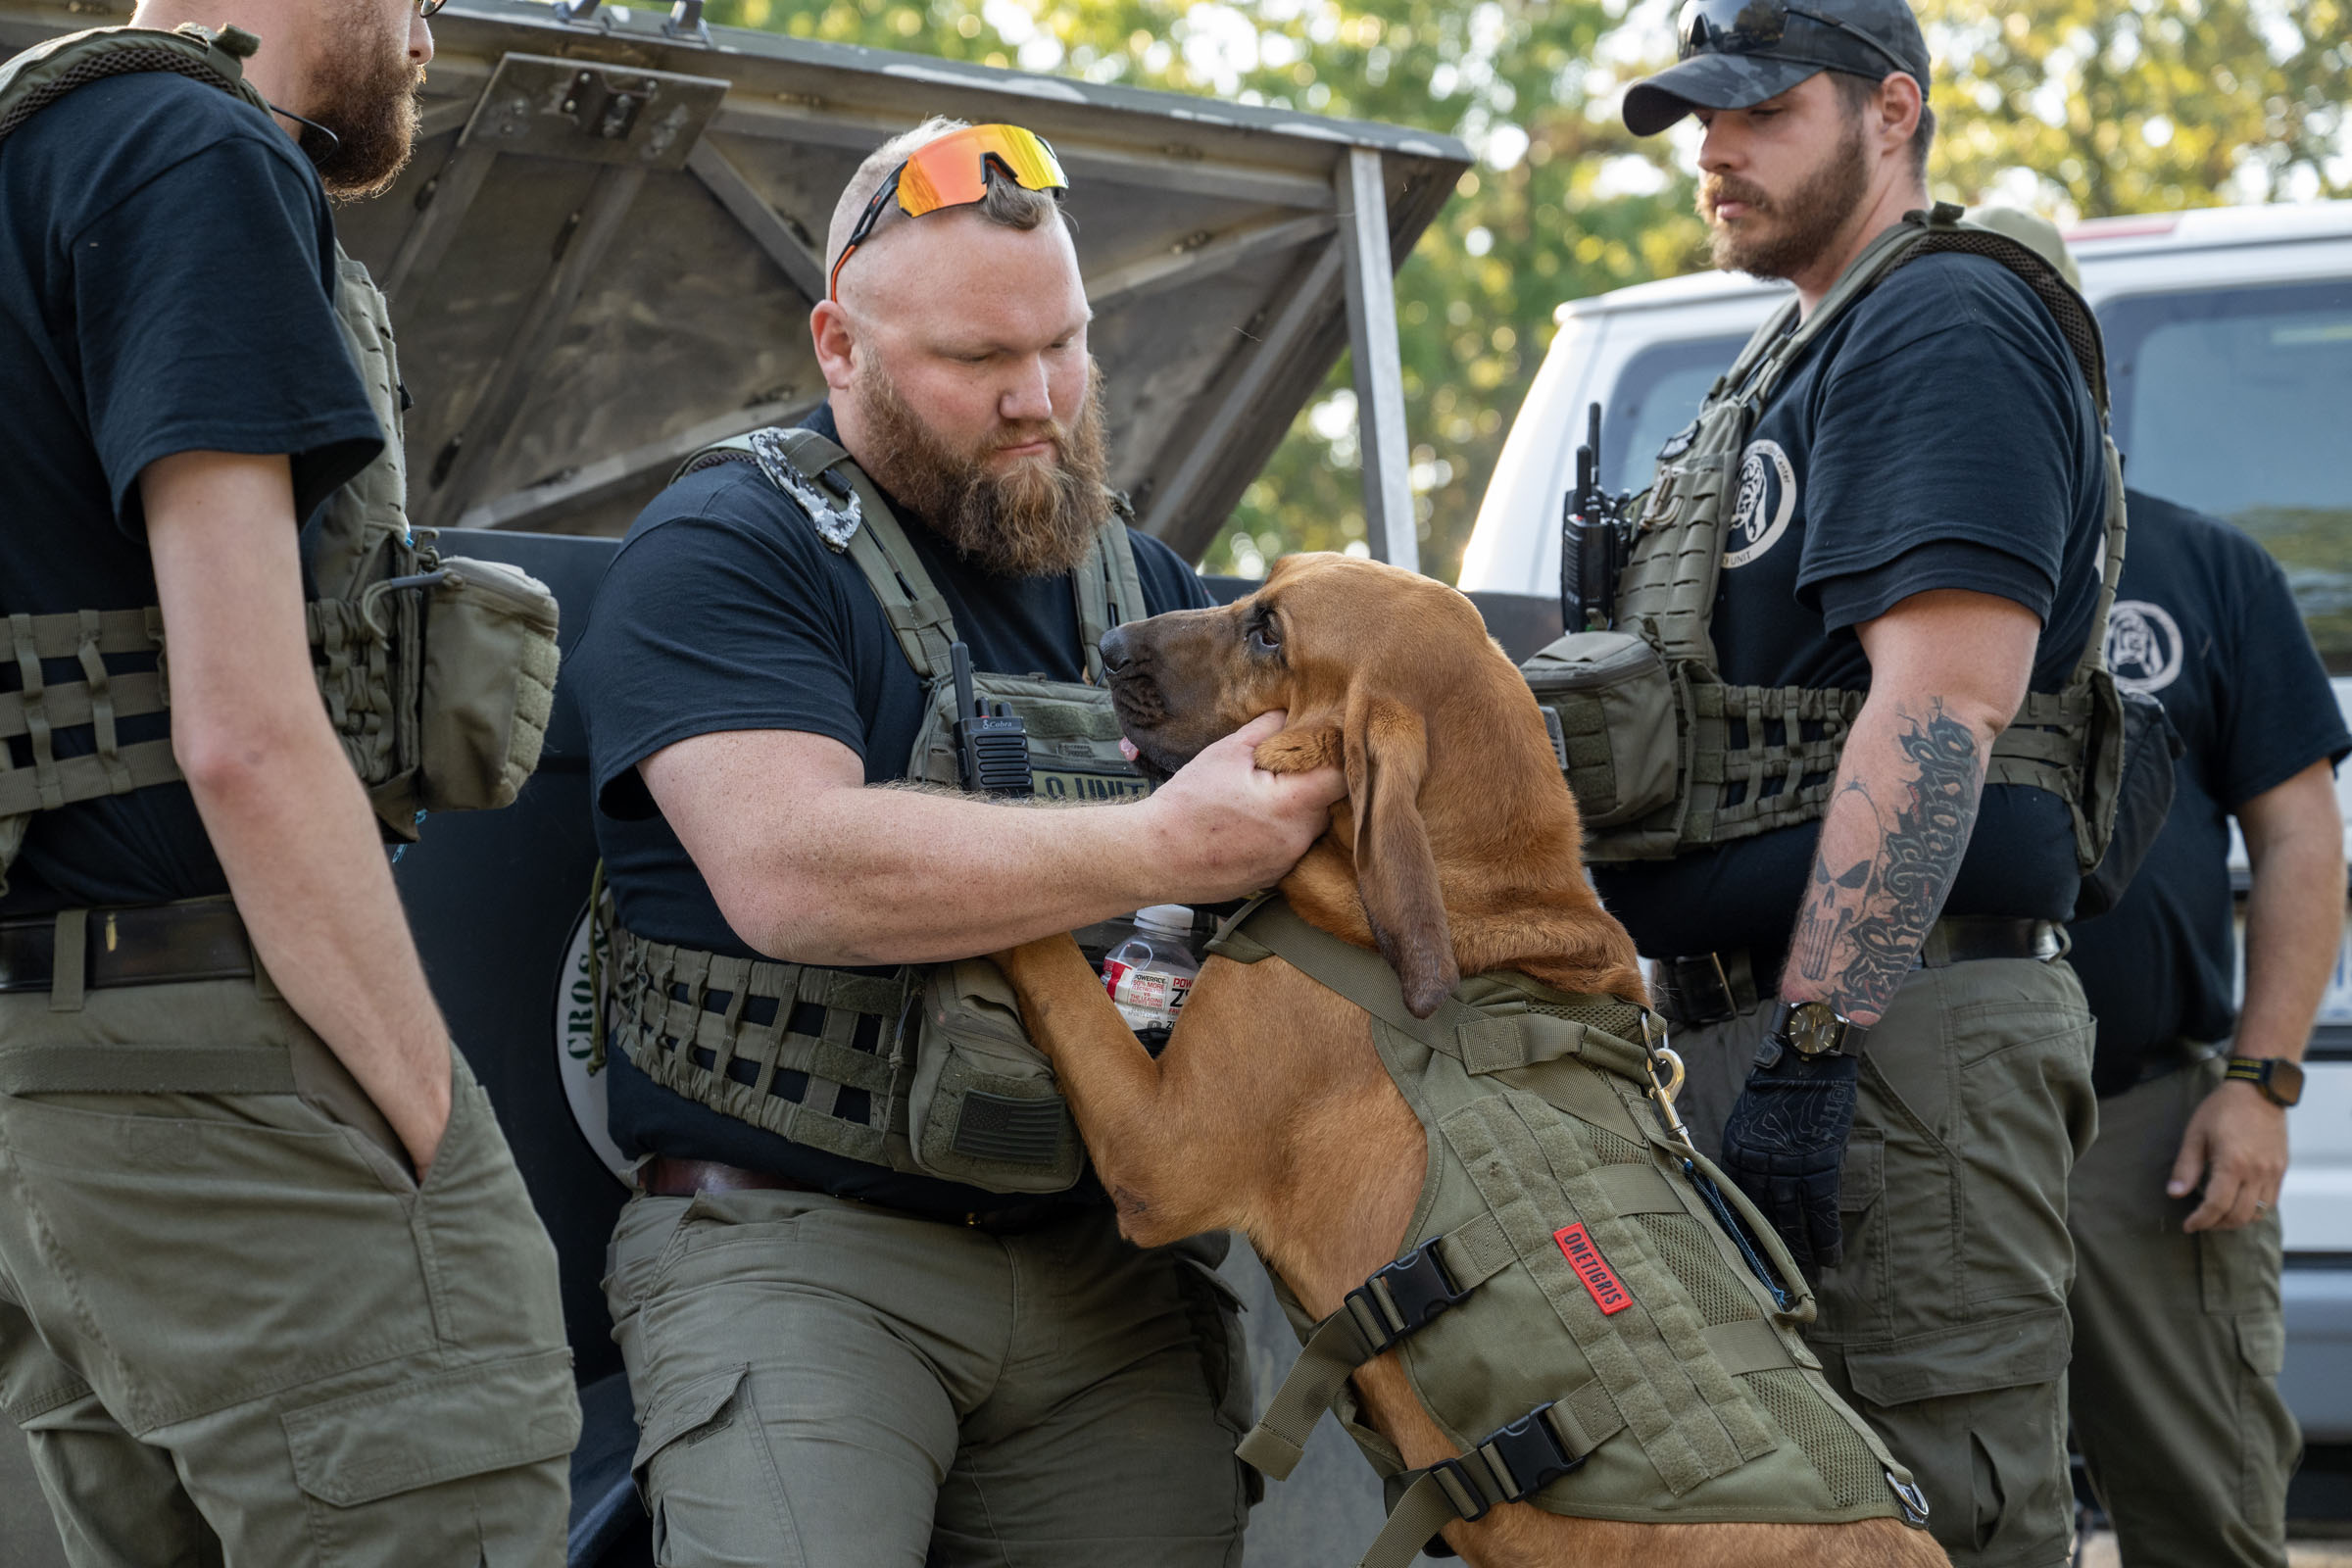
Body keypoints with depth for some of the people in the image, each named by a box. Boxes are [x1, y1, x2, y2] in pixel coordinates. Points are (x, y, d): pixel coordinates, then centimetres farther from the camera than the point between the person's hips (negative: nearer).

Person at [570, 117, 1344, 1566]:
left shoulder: (1141, 583, 17)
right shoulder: (723, 551, -4)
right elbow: (790, 870, -20)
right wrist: (1165, 848, -21)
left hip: (1111, 1273, 6)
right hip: (797, 1248, -5)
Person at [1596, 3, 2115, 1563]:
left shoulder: (1948, 326, -8)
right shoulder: (1813, 354, 25)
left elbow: (1942, 701, -20)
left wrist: (1811, 1043, -26)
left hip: (1897, 1030, -11)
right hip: (1798, 1023, 11)